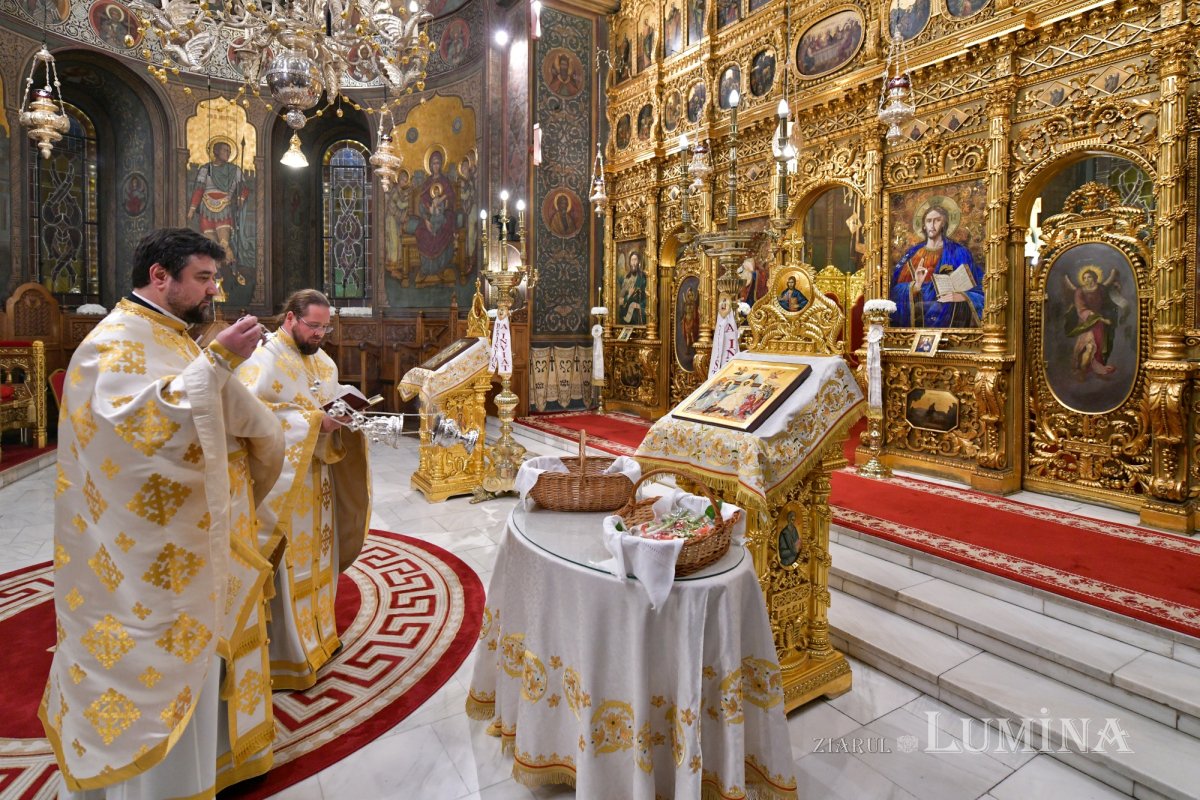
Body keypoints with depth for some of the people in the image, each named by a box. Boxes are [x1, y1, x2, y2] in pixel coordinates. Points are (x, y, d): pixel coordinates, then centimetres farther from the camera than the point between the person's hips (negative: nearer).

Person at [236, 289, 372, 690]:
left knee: (316, 555, 17)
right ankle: (285, 655, 15)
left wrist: (342, 417, -5)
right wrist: (313, 421, -24)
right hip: (282, 481, -8)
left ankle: (316, 633, 33)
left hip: (316, 478, 8)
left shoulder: (323, 361, 11)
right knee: (287, 564, 0)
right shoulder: (264, 360, -13)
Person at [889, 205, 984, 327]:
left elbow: (977, 292, 6)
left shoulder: (959, 253, 8)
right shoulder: (912, 253, 14)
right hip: (913, 314, 1)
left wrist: (961, 296, -14)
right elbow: (895, 291, 3)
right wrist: (915, 285, -16)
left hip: (947, 315, -1)